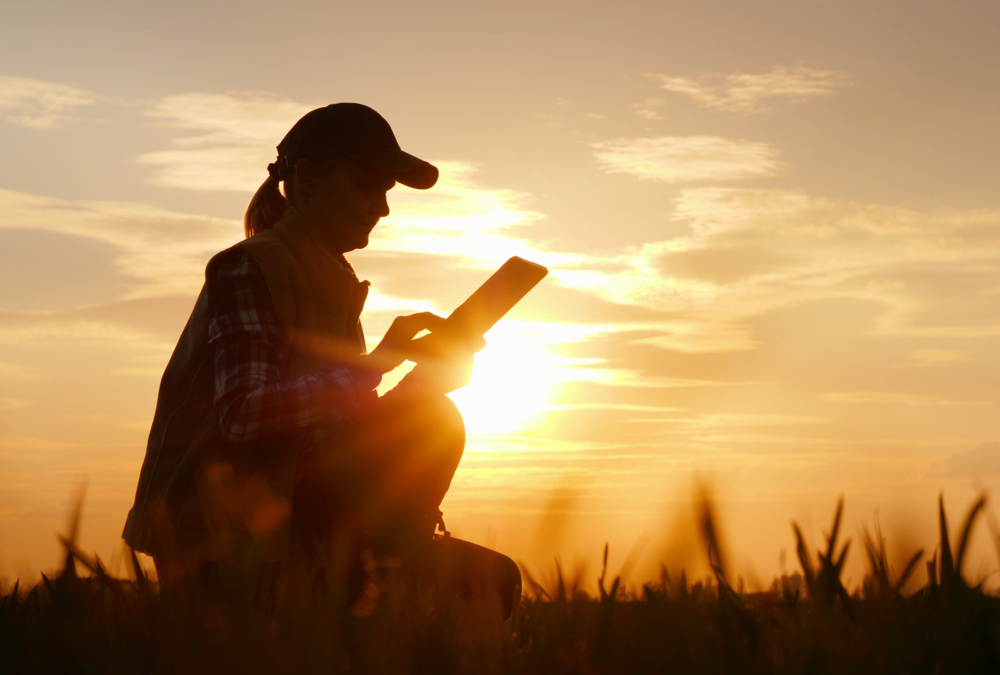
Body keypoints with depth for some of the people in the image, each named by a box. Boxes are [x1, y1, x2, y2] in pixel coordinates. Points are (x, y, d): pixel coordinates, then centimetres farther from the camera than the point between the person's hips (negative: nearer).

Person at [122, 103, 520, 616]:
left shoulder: (332, 284, 17)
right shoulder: (246, 269, -10)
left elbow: (354, 438, 12)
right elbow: (244, 413, -26)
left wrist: (426, 376, -5)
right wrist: (376, 365, -29)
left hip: (291, 522, 9)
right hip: (229, 535, -9)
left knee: (490, 576, 0)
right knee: (431, 421, -21)